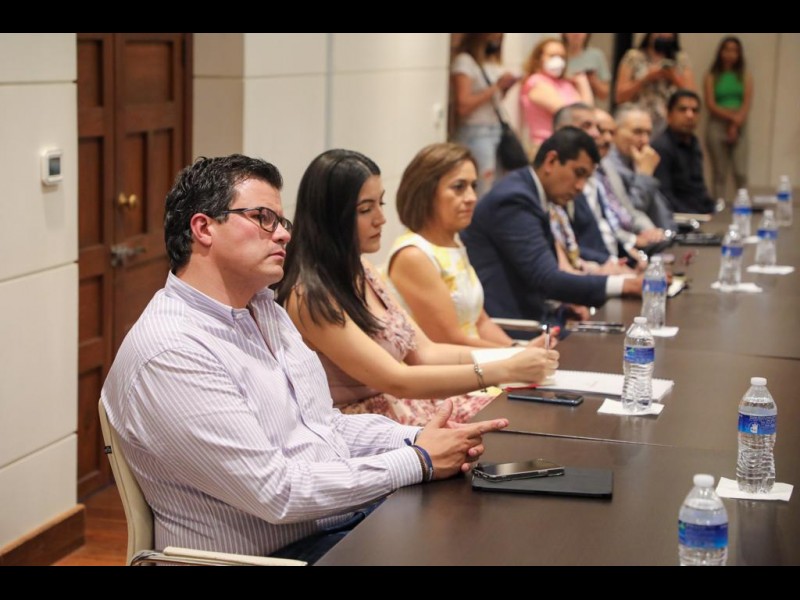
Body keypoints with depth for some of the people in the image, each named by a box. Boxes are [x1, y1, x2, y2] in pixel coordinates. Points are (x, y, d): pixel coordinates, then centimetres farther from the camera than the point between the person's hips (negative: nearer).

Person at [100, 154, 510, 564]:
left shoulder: (264, 309, 11)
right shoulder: (169, 354, -19)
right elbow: (277, 492, -21)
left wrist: (418, 439, -3)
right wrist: (418, 462, -16)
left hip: (352, 512, 9)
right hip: (281, 552, -9)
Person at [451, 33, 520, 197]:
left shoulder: (493, 62, 16)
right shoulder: (464, 61, -7)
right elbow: (463, 107, -15)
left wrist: (505, 88, 6)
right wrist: (496, 87, -13)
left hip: (497, 130, 8)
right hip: (476, 133, -8)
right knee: (484, 194, -12)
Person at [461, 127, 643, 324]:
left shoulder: (528, 191, 12)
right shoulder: (514, 199, -17)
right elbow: (546, 279, -24)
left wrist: (565, 302, 0)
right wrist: (626, 285, -28)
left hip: (522, 312, 9)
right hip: (499, 322, -9)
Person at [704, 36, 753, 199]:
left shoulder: (745, 76, 10)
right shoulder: (711, 77, 5)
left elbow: (747, 104, 2)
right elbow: (711, 105, -3)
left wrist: (736, 124, -11)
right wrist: (732, 116, -12)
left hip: (739, 127, 1)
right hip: (717, 126, -1)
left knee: (740, 173, -10)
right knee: (720, 175, -1)